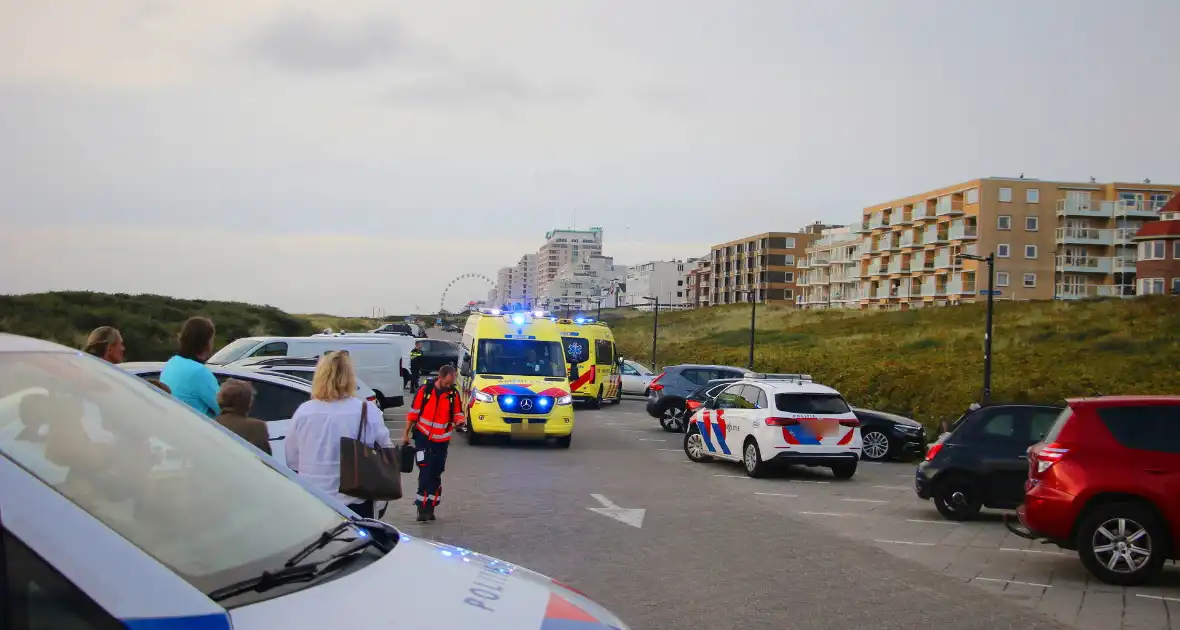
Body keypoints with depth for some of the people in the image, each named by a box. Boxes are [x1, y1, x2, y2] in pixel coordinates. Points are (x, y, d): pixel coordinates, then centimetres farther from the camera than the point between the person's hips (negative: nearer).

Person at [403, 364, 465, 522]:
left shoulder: (453, 394, -4)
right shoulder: (425, 390, -9)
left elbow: (458, 414, 2)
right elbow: (413, 413, -1)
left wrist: (460, 420, -23)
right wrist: (406, 434, 2)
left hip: (441, 440, 3)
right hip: (423, 436, -3)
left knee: (436, 474, 9)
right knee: (425, 471, -11)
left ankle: (429, 507, 18)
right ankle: (423, 507, -5)